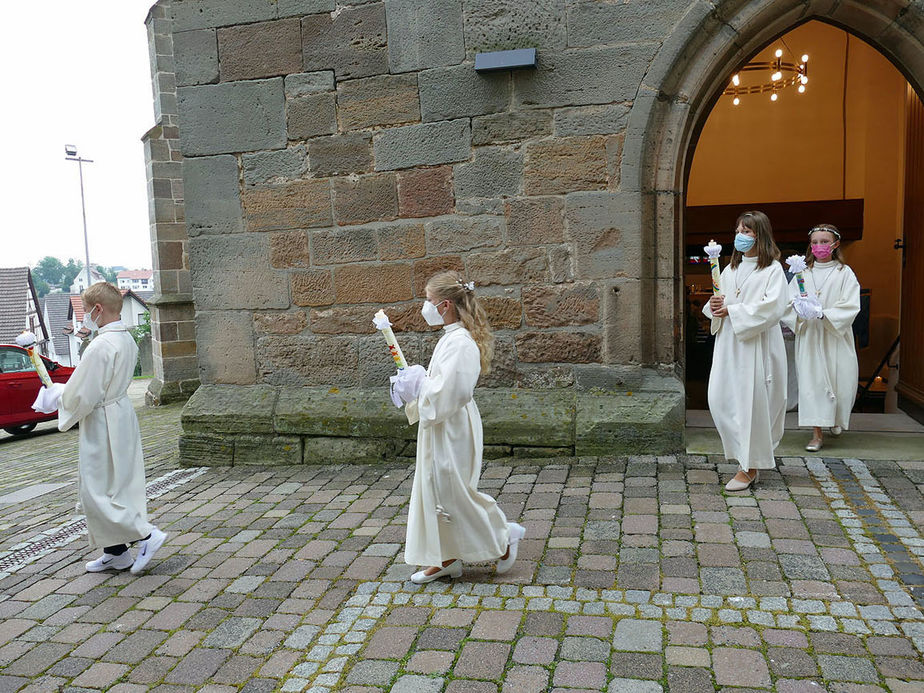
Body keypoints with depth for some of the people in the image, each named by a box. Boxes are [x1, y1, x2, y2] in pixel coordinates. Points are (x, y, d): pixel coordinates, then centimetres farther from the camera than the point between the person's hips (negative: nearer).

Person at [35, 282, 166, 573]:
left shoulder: (100, 346, -23)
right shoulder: (127, 340, 6)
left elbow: (81, 398, -20)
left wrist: (58, 396, 1)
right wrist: (65, 392, 14)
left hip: (102, 426, -9)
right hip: (122, 416, 9)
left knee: (97, 491, 1)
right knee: (116, 487, 15)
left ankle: (146, 536, 1)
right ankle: (116, 552, 25)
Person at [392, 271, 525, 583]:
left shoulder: (459, 343, -22)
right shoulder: (451, 338, 10)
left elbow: (446, 393, -28)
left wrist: (419, 381, -15)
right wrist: (416, 380, 6)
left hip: (452, 431, -10)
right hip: (440, 431, 10)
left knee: (453, 494, 2)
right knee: (437, 493, 14)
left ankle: (504, 536, 21)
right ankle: (447, 558, 25)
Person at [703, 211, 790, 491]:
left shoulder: (772, 269, -4)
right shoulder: (730, 269, 16)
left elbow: (772, 307, -16)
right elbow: (718, 304, 19)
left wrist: (731, 311, -16)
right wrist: (715, 306, -5)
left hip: (757, 344, -6)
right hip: (728, 342, 6)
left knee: (752, 402, -3)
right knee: (719, 400, 2)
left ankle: (749, 468, 7)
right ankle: (744, 452, 22)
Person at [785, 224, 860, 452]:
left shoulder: (844, 273, 0)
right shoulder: (803, 273, 6)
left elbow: (850, 306, -9)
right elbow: (790, 301, -1)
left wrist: (823, 314, -22)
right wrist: (802, 312, -22)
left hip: (835, 337, -1)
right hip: (809, 337, 1)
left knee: (838, 380, 4)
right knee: (811, 380, -4)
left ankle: (836, 419, 36)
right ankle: (817, 434, 2)